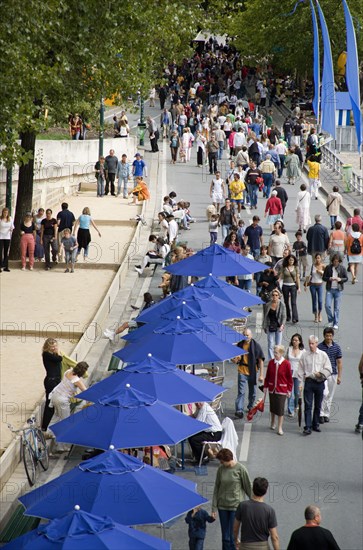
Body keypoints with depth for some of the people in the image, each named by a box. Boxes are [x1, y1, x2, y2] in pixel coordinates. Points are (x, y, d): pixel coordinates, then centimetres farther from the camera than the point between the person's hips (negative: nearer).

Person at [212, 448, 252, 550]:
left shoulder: (240, 469, -10)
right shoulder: (221, 469, 0)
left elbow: (248, 487, -2)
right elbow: (216, 489, 4)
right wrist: (214, 508, 2)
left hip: (235, 505, -4)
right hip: (222, 506, 4)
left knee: (233, 537, -5)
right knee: (225, 537, 8)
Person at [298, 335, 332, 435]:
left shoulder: (323, 355, 2)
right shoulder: (304, 355, 2)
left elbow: (328, 370, 3)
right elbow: (301, 370, 4)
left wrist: (320, 374, -11)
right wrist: (300, 383, 0)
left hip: (319, 382, 1)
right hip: (309, 382, -1)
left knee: (318, 405, 10)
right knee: (308, 405, -6)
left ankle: (315, 425, 22)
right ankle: (308, 427, -8)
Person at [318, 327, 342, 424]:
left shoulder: (337, 347, 3)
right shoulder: (320, 347, -5)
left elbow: (339, 362, 6)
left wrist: (339, 376, 2)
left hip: (333, 374, 3)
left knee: (330, 396, 9)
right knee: (325, 393, -18)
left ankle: (326, 414, 20)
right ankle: (321, 414, -10)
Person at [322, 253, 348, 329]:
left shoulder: (342, 268, 0)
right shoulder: (328, 267, 0)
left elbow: (346, 278, 5)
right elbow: (324, 277, 3)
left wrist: (340, 279, -15)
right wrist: (330, 279, -16)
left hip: (338, 290, 0)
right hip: (329, 289, 0)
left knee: (337, 308, 2)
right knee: (327, 305, -8)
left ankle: (336, 324, 9)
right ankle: (331, 320, 15)